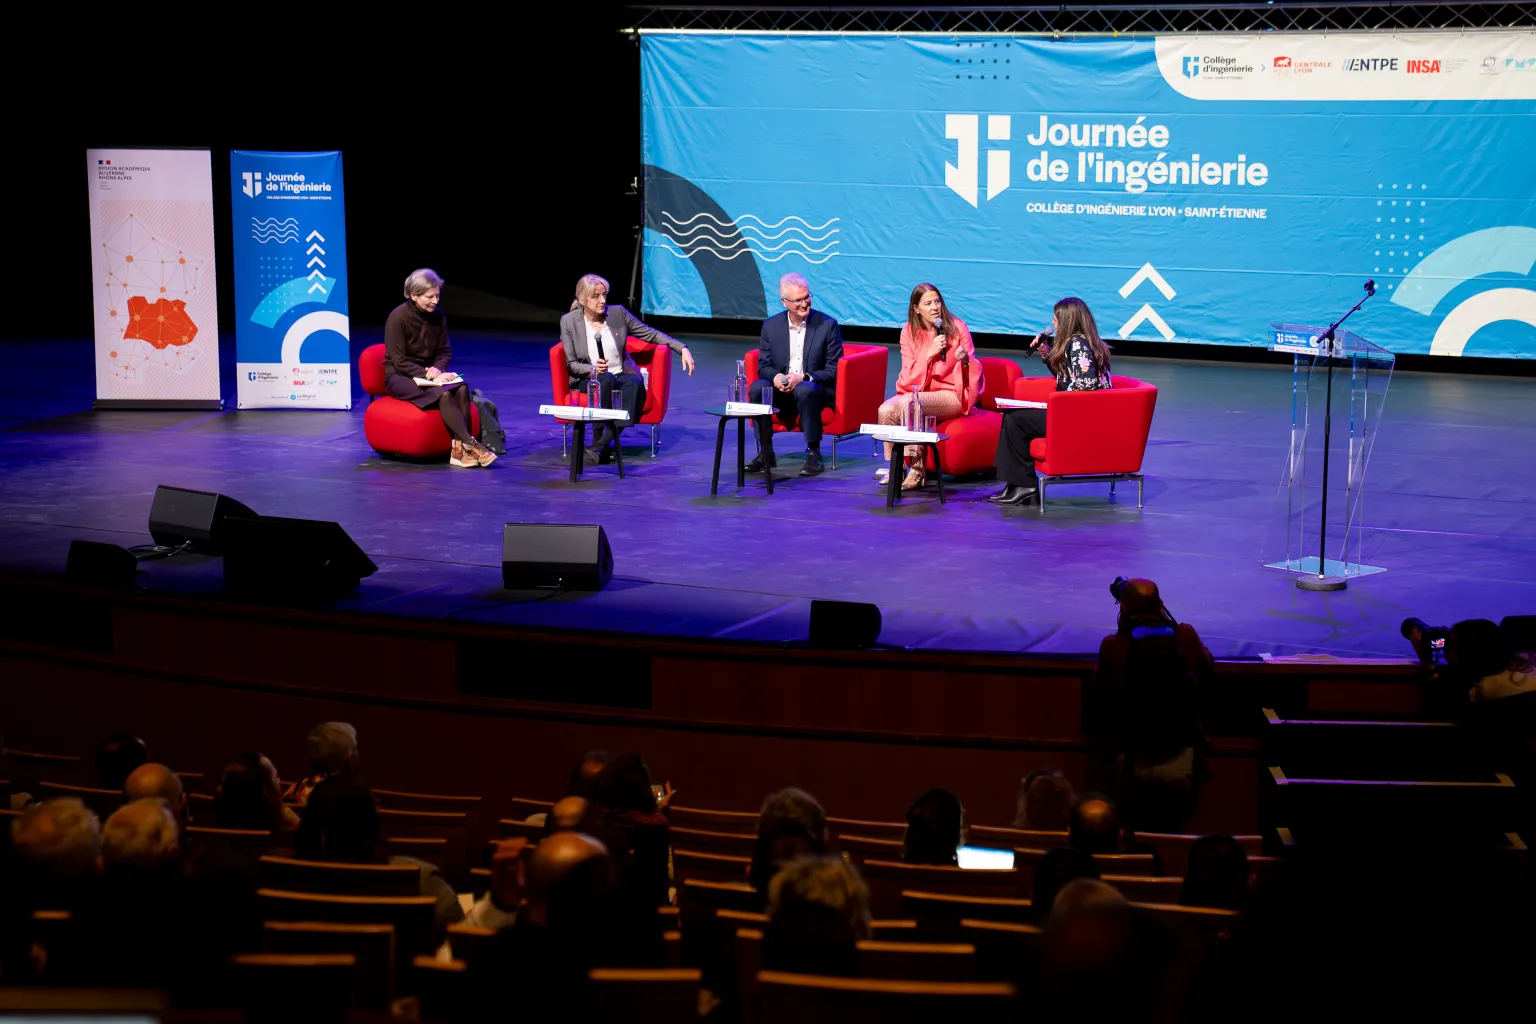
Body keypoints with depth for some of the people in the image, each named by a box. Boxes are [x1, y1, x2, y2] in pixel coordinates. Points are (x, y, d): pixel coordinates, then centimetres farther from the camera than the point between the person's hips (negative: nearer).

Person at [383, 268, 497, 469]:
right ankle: (470, 445, -33)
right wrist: (429, 375, -26)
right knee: (443, 394, -33)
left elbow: (445, 352, 8)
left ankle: (459, 450, -30)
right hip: (399, 376, -5)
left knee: (462, 388, -26)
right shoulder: (398, 317, -16)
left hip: (428, 372, 5)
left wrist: (437, 369, -14)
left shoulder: (437, 315, 1)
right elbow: (400, 361, -16)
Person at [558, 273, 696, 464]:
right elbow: (571, 364, -1)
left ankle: (601, 446, -43)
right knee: (606, 379, -37)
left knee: (635, 382, -35)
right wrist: (592, 369, -22)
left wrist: (682, 348, -8)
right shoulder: (569, 321, -2)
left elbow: (651, 334, 4)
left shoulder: (618, 313, 1)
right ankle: (599, 438, -39)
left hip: (622, 376, 2)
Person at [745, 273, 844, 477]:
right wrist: (776, 377, -19)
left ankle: (813, 454, -27)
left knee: (805, 390, -37)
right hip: (781, 391, 3)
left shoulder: (827, 325, -4)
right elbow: (763, 366, 6)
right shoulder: (771, 326, 5)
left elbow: (834, 370, -6)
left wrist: (803, 378, -22)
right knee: (757, 387, -26)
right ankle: (766, 452, -17)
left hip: (815, 389, -3)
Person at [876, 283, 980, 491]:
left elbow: (973, 370, 2)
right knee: (886, 410, -27)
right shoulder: (909, 332, 5)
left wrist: (965, 359, -21)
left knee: (907, 403, -33)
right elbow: (910, 376, 1)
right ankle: (893, 466, -10)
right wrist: (930, 354, -14)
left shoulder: (957, 327, -1)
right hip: (918, 392, 4)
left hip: (951, 394, -4)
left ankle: (917, 470, -25)